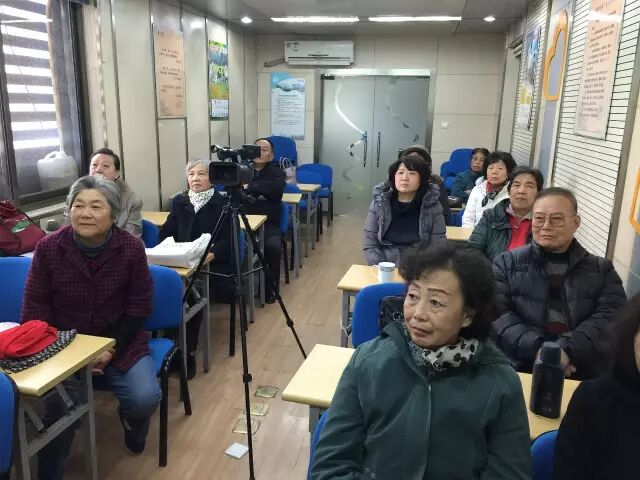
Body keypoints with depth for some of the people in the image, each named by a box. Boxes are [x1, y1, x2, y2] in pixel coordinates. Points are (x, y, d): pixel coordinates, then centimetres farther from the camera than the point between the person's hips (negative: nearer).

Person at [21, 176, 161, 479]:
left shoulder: (132, 248, -10)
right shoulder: (48, 248, -10)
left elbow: (139, 308, -4)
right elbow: (35, 309, -3)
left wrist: (112, 349, -14)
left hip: (120, 342, 0)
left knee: (146, 398, -19)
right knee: (60, 405, -24)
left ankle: (132, 422, 22)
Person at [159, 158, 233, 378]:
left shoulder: (223, 203, 0)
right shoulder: (179, 202, 14)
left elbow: (228, 241, -8)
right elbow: (166, 233, 11)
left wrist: (208, 253, -24)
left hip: (214, 266, -3)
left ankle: (187, 352, -17)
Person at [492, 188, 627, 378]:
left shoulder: (602, 270, 12)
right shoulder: (507, 263, 8)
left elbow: (612, 317, -2)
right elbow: (496, 314, -3)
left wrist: (567, 349, -17)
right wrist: (537, 348, -16)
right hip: (519, 369, -1)